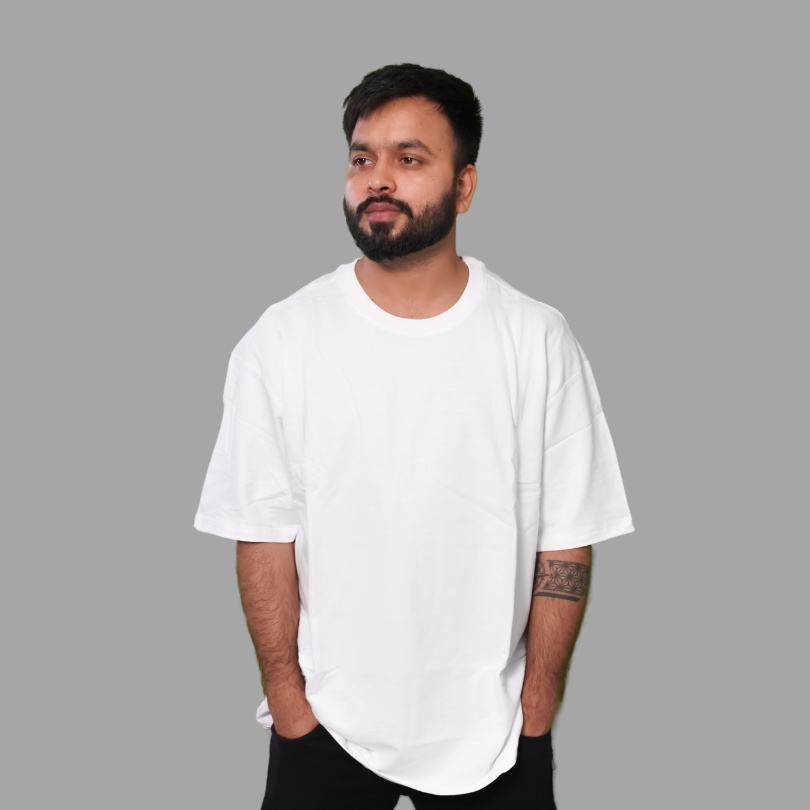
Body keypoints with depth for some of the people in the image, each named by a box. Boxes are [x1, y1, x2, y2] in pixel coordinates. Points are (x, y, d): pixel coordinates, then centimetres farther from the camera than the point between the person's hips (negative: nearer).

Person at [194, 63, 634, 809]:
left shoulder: (538, 341, -7)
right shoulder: (281, 342, -7)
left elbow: (565, 542, -4)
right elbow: (265, 534, -4)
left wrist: (537, 710, -4)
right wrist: (287, 699, -5)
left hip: (490, 728, 0)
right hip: (326, 725, 0)